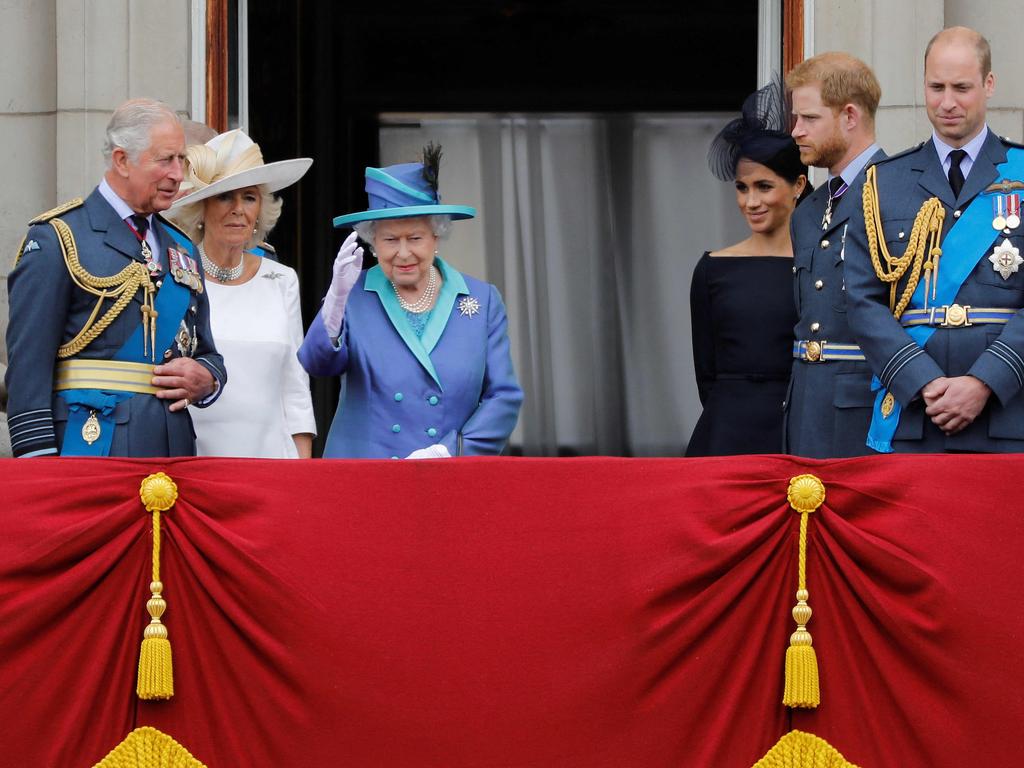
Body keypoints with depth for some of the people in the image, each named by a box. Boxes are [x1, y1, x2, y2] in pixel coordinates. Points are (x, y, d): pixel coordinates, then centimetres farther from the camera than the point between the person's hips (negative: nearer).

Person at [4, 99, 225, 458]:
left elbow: (207, 355, 29)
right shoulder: (56, 238, 0)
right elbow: (28, 360, -7)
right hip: (89, 445, -6)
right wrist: (39, 455, -16)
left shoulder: (182, 250, 21)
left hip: (173, 451, 6)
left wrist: (205, 378, 3)